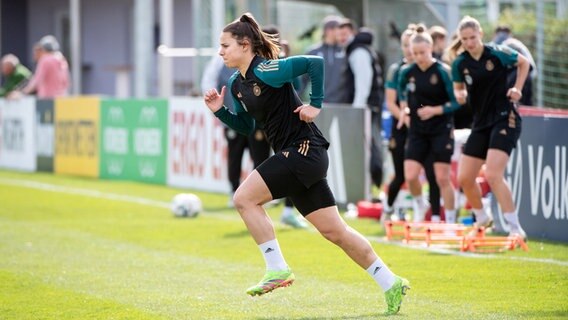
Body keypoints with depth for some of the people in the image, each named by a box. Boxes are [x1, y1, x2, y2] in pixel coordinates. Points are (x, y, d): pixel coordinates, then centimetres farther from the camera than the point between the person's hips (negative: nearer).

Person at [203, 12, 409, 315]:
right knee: (334, 230, 9)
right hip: (294, 155, 9)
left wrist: (315, 105, -17)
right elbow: (247, 125, 21)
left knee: (244, 198, -14)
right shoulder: (236, 85, 11)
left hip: (304, 150, -9)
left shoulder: (266, 71, -15)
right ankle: (390, 284, 15)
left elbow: (315, 62, -20)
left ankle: (277, 269, -8)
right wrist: (220, 111, 7)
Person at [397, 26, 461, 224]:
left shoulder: (443, 72, -13)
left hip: (441, 130, -4)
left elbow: (456, 102, -11)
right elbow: (402, 89, 23)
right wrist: (404, 107, 8)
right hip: (417, 131, 4)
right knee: (410, 176, -6)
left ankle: (451, 222, 8)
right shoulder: (407, 72, 0)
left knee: (442, 178, -3)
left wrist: (435, 110, -23)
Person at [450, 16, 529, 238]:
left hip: (505, 118, -6)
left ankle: (516, 228, -16)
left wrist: (517, 88, -3)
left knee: (493, 175, -22)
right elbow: (458, 88, 15)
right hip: (481, 123, 6)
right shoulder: (459, 64, -1)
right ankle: (482, 219, 31)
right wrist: (460, 95, -8)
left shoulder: (498, 53, -10)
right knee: (464, 178, 5)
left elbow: (524, 63, 8)